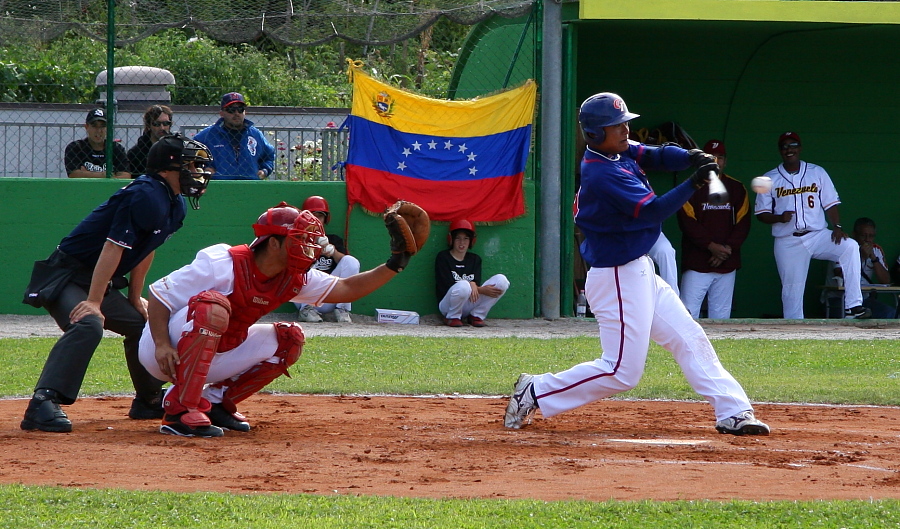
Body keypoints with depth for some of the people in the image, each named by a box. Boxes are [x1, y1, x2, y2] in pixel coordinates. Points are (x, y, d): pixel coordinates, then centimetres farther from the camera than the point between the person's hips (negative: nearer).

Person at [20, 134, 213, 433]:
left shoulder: (174, 205, 9)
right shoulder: (146, 196, -23)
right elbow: (114, 247, -27)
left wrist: (135, 298, 20)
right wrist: (94, 302, -30)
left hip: (103, 283, 11)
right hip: (66, 276, -11)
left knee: (143, 324, 22)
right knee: (88, 325, -34)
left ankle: (149, 400, 41)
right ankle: (43, 404, -45)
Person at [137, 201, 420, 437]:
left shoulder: (294, 279, -1)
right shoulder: (223, 264, -24)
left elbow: (346, 289, 2)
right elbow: (158, 295, -21)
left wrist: (393, 266, -10)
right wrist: (162, 346, -33)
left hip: (213, 360, 8)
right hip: (168, 355, -8)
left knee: (288, 340, 3)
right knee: (213, 306, -35)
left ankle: (216, 401, 6)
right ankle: (180, 410, -34)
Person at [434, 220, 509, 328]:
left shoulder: (475, 259, 16)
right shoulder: (443, 257, 0)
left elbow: (476, 282, 2)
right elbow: (450, 285, -11)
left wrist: (473, 285, -28)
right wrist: (482, 290, -21)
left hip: (470, 305, 5)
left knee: (501, 280, -10)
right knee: (463, 286, -40)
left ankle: (476, 315, -3)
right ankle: (452, 317, -11)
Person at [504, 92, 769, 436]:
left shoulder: (620, 152, 5)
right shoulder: (603, 174, -23)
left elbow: (659, 156, 2)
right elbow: (651, 211, -26)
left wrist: (691, 158, -18)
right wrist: (693, 185, -32)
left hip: (640, 273, 10)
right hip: (617, 279, -10)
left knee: (690, 340, 9)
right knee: (622, 371, -5)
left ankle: (733, 412, 10)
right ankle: (535, 393, 4)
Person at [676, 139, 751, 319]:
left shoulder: (737, 188, 10)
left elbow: (743, 223, 6)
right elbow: (687, 222, -7)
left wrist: (728, 248, -9)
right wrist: (711, 246, -15)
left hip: (726, 264, 3)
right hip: (696, 263, -3)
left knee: (721, 315, 4)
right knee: (688, 312, -11)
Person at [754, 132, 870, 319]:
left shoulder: (817, 173, 8)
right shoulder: (769, 180, 6)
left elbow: (831, 203, 6)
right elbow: (762, 214, 6)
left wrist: (837, 226, -11)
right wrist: (779, 218, -15)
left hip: (817, 236, 0)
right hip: (787, 243, 0)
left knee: (850, 247, -26)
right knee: (792, 290, 0)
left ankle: (852, 307, -29)